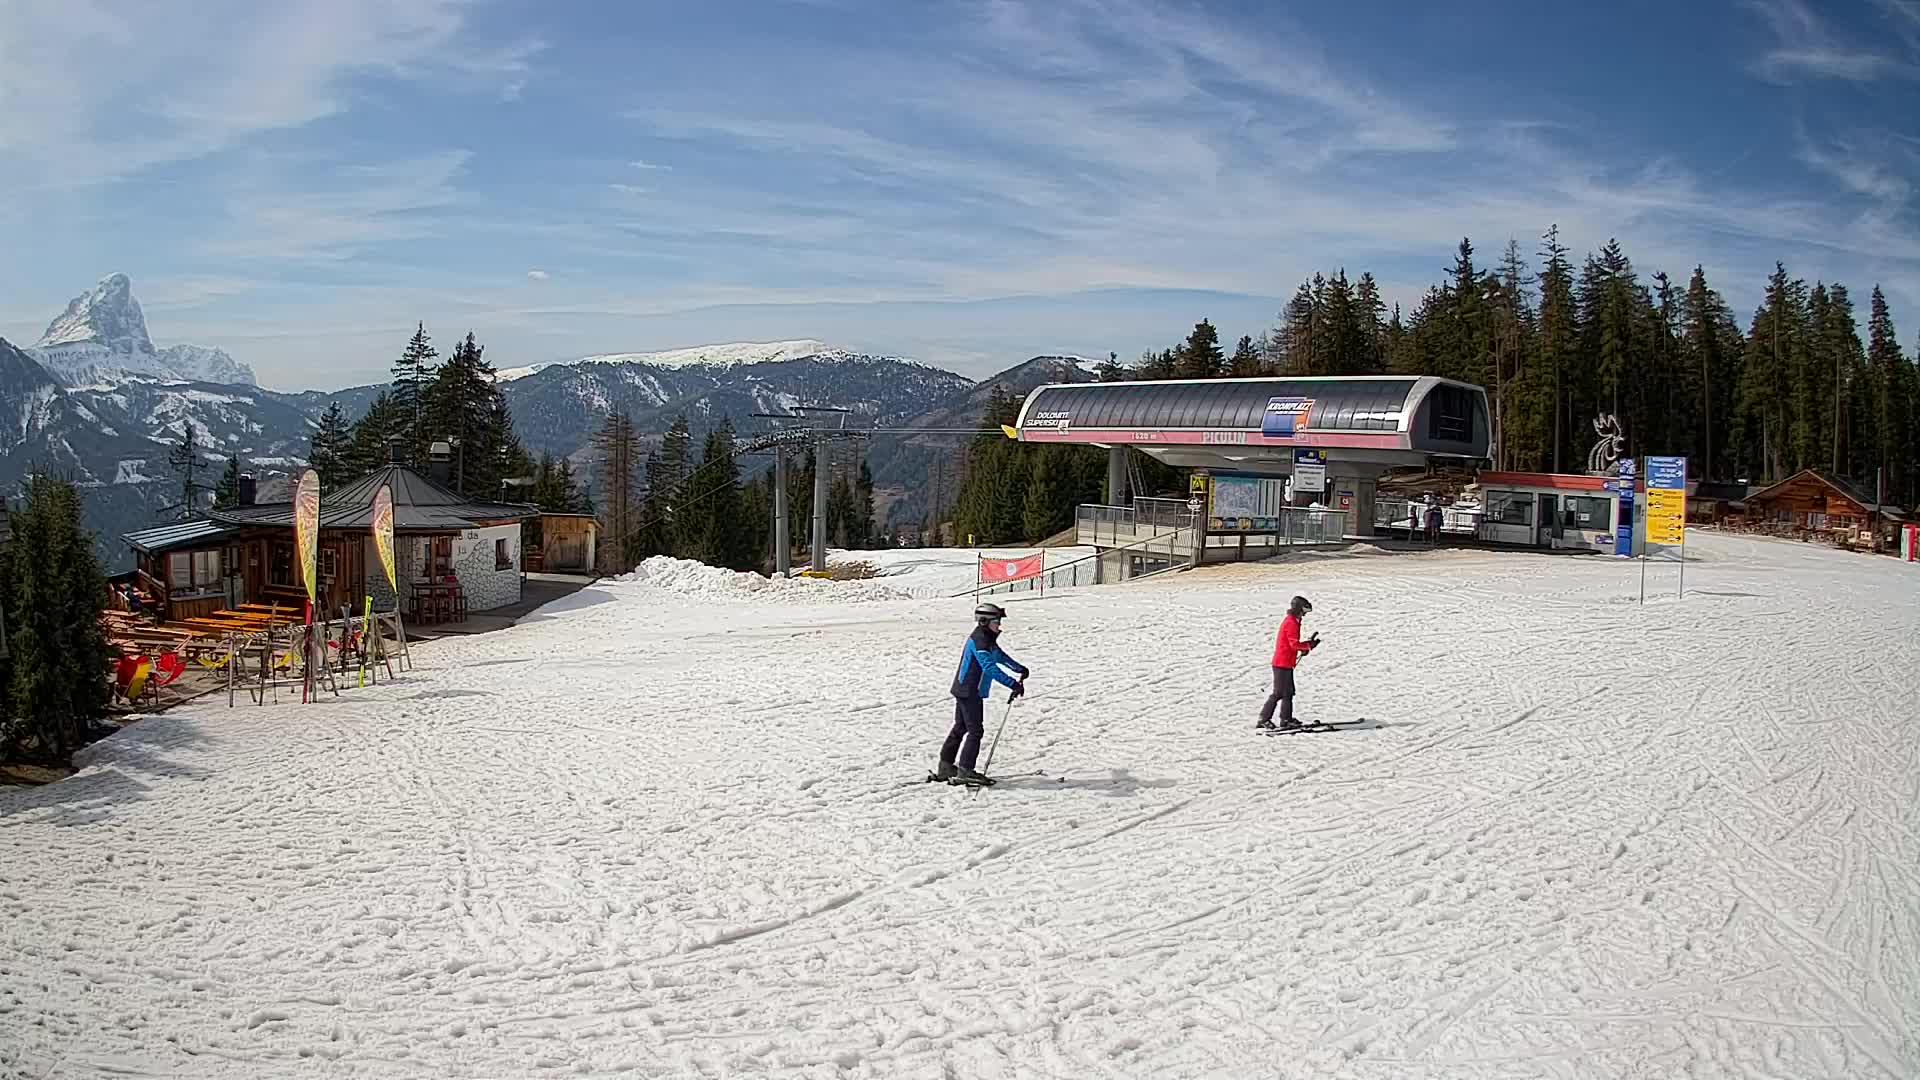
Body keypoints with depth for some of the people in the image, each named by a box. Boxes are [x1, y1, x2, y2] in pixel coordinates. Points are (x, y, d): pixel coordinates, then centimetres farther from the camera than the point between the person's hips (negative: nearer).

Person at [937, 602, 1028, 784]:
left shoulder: (987, 639, 12)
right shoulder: (979, 640, -21)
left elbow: (1000, 655, 30)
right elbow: (990, 668, -31)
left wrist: (1019, 668, 34)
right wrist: (1013, 684, -34)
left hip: (962, 690, 11)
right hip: (970, 692, -11)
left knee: (960, 728, 17)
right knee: (975, 730, -8)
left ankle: (945, 767, 24)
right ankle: (965, 771, -7)